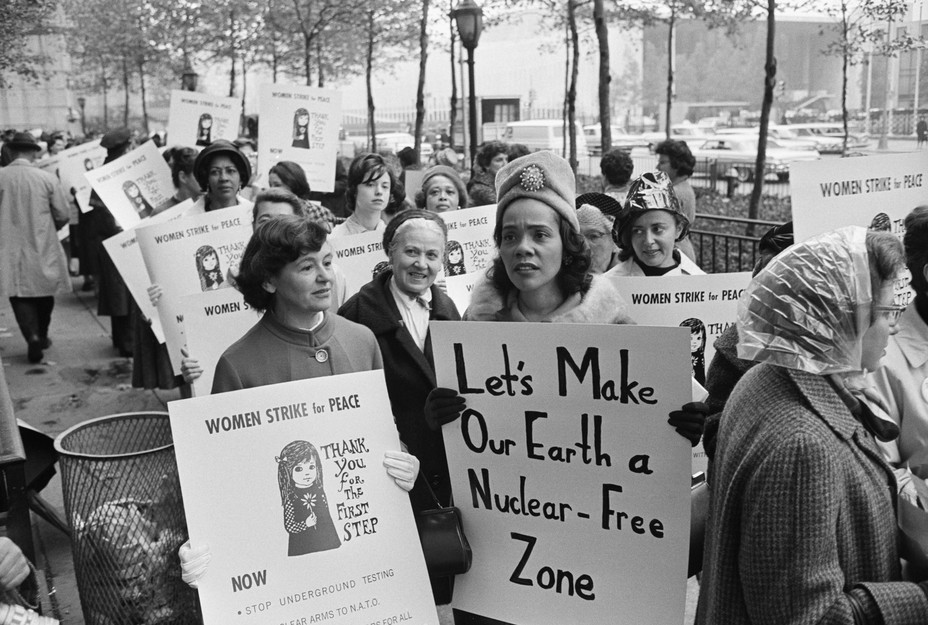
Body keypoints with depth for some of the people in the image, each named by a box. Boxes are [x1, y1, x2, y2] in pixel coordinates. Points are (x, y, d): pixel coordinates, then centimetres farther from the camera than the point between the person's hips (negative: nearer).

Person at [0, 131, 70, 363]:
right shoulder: (47, 179, -9)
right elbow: (62, 215, -6)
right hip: (43, 248, 0)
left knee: (20, 294, 5)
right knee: (44, 293, 17)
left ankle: (32, 335, -13)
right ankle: (42, 336, 28)